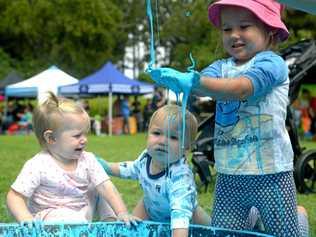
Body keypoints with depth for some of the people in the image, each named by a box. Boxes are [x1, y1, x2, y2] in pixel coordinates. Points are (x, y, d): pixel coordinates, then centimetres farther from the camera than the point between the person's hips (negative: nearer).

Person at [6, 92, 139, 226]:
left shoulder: (88, 160, -3)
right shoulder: (37, 166, -17)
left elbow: (106, 188, -9)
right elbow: (15, 196, -16)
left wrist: (122, 213, -23)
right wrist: (27, 220, -34)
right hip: (49, 215, -7)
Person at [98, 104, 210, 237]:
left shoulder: (180, 176, -46)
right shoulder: (147, 156, -24)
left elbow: (180, 213, -58)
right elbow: (132, 169, 3)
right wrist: (106, 166, 5)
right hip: (150, 208, 5)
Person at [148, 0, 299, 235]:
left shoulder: (271, 62, -7)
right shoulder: (221, 67, 10)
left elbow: (241, 88, -25)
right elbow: (203, 82, -10)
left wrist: (195, 81, -37)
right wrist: (178, 78, -32)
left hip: (270, 174, -5)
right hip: (229, 176, 5)